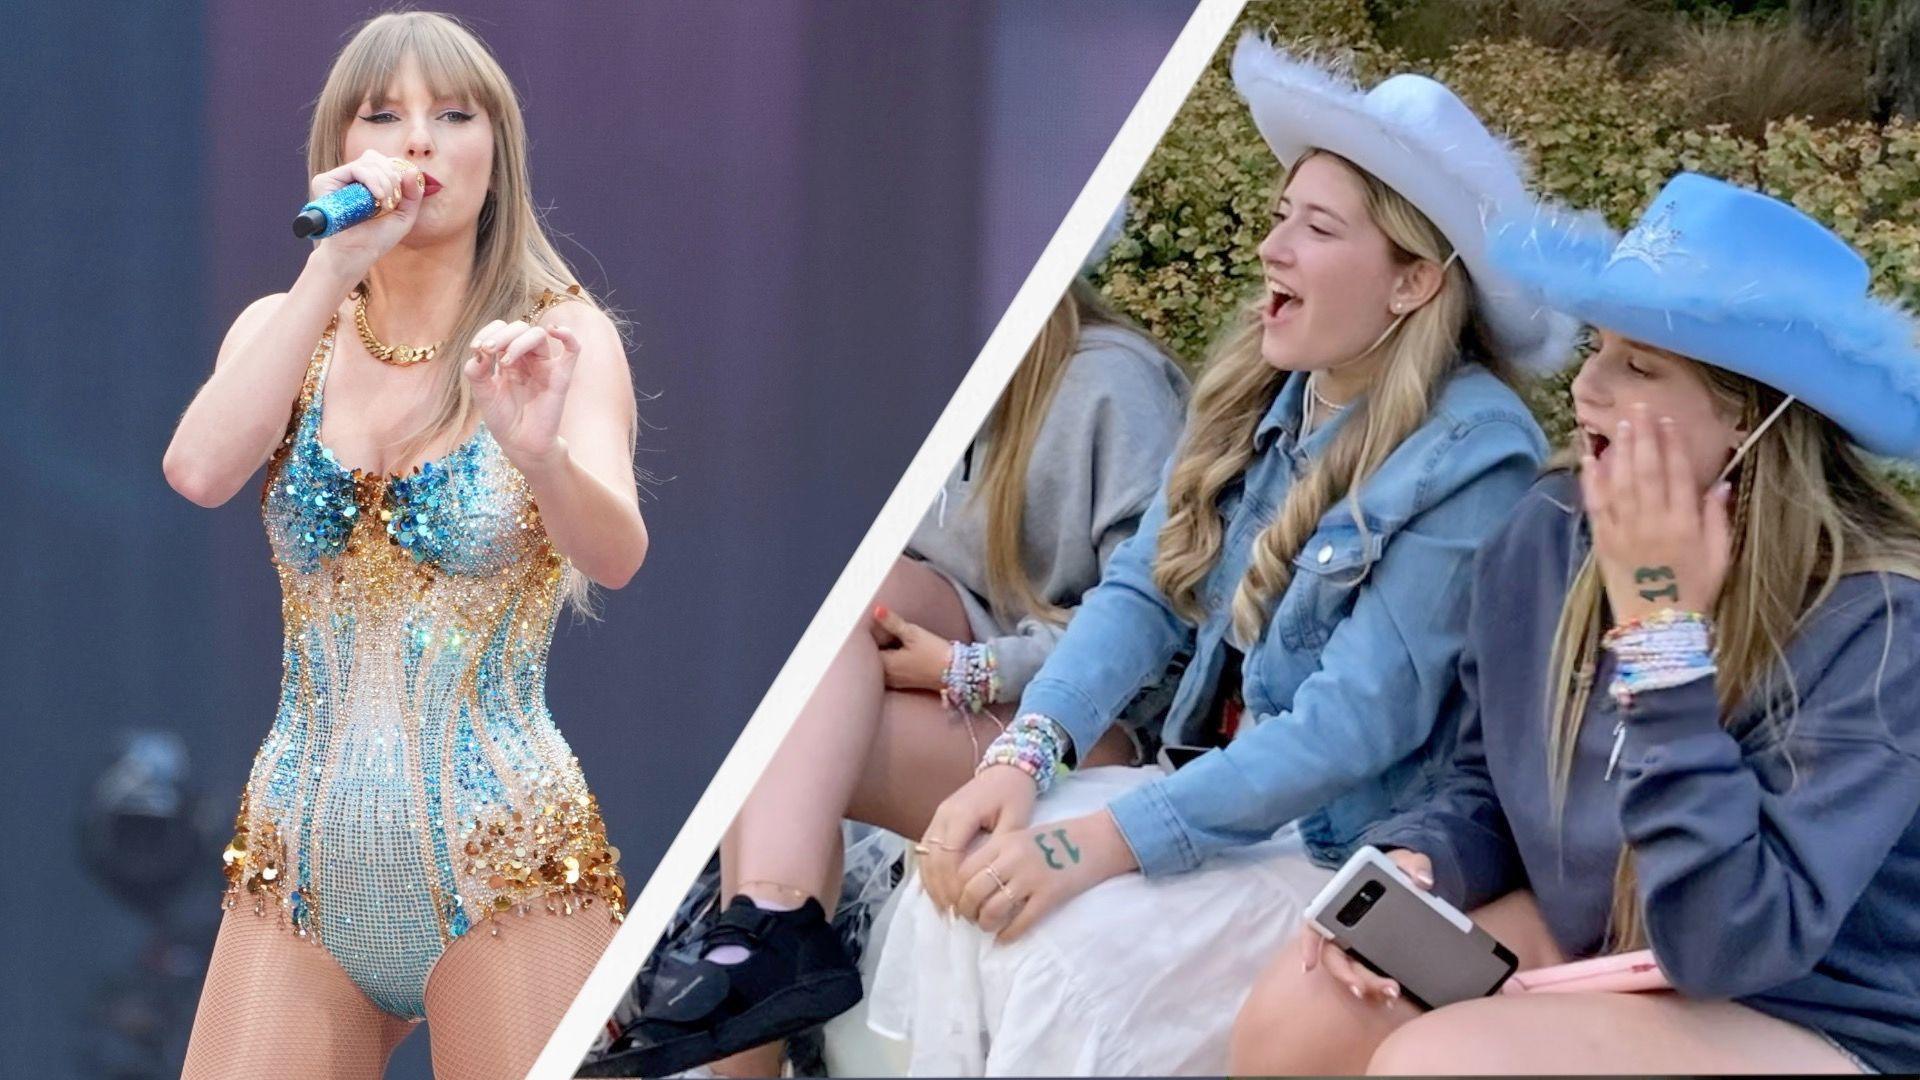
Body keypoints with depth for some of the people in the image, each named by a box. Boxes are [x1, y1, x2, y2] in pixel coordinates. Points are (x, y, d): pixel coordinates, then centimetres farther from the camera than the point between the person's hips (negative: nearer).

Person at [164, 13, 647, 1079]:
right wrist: (333, 267, -16)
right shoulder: (286, 330, 7)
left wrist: (540, 451, -39)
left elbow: (616, 555, -19)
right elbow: (198, 471, -13)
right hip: (302, 863, 3)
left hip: (506, 863, -3)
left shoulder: (558, 337, -2)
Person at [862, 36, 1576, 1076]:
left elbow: (1356, 722, -24)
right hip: (1224, 789, 7)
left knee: (1069, 960, -25)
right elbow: (1140, 591, 3)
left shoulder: (1470, 457, -20)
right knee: (965, 872, -14)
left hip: (1356, 852, -7)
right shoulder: (1257, 391, 4)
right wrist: (1022, 753, -16)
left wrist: (1105, 842, -28)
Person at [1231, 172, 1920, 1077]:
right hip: (1588, 952, 6)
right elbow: (1488, 793, 12)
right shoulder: (1547, 536, -3)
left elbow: (1729, 946, -29)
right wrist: (1407, 867, -11)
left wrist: (1659, 627, -28)